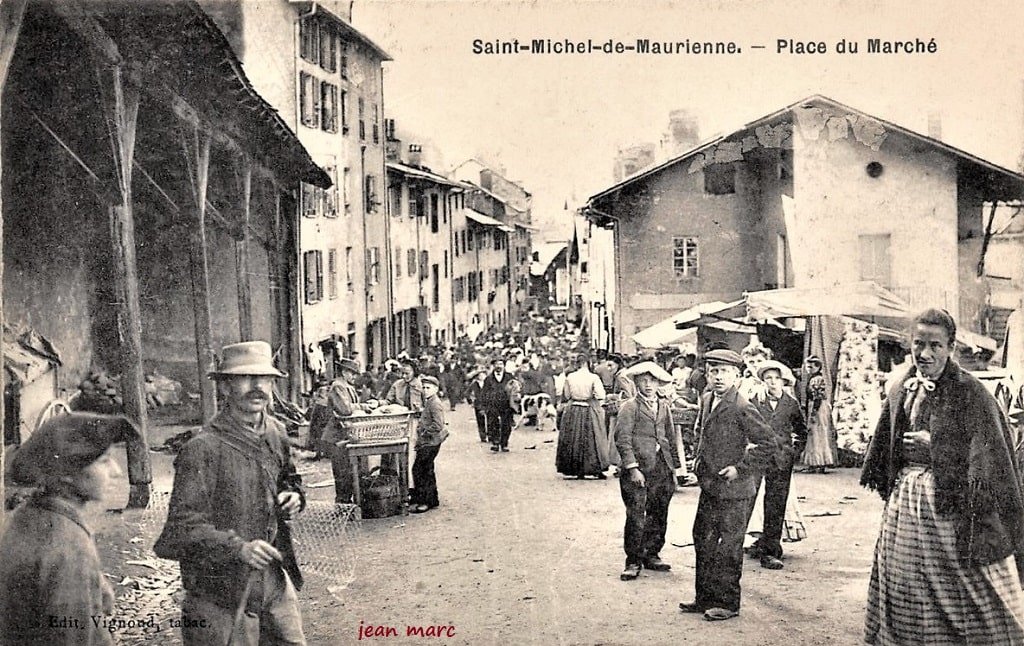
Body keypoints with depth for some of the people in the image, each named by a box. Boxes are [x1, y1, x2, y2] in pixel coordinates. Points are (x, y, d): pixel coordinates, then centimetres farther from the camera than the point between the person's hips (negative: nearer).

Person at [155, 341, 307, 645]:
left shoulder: (276, 432, 4)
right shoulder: (203, 449, -18)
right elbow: (183, 526, -19)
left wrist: (294, 495, 1)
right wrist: (238, 548, -28)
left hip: (276, 579, 7)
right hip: (223, 593, -6)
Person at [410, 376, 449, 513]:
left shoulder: (435, 404, -17)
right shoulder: (428, 402, 14)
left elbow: (438, 425, -25)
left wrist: (424, 433, -17)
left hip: (430, 443, -10)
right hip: (426, 443, 10)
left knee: (418, 470, -9)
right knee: (427, 471, 16)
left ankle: (424, 502, -4)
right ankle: (432, 500, 25)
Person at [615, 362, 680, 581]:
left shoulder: (663, 406, 16)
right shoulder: (629, 407, -3)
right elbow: (622, 439, -10)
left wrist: (673, 468, 16)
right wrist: (632, 468, -17)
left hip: (662, 468, 6)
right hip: (639, 469, -6)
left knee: (659, 516, 10)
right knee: (636, 518, -5)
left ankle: (652, 555, 24)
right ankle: (633, 561, 6)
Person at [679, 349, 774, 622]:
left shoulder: (742, 409, -18)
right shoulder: (706, 400, 7)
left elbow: (767, 442, -18)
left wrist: (741, 468, -19)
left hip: (733, 490, -8)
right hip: (709, 487, 8)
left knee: (728, 547, 2)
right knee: (703, 542, 15)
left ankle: (728, 604, 15)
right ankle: (705, 598, 27)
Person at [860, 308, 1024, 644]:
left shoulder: (970, 393, -10)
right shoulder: (901, 390, 8)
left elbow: (988, 455, -13)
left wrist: (933, 447, -14)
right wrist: (894, 489, 17)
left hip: (952, 504, -5)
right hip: (905, 500, 6)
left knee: (961, 597, 0)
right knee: (906, 589, 12)